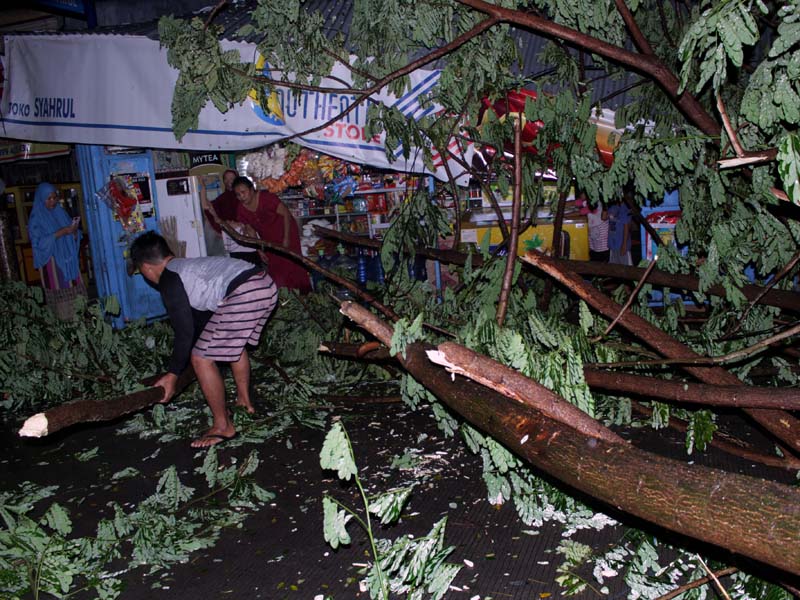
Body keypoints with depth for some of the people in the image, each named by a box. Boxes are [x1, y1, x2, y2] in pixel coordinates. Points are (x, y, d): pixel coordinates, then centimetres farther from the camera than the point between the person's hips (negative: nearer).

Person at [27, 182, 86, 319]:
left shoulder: (61, 212, 10)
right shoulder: (36, 219, -5)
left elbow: (74, 238, 10)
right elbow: (38, 243, -14)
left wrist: (74, 231, -13)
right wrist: (59, 233, -21)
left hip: (69, 260, 5)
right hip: (51, 263, -5)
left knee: (74, 290, 2)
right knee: (59, 295, -4)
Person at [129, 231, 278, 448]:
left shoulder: (168, 280, 5)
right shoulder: (188, 266, 31)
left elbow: (185, 332, 1)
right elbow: (200, 317, 45)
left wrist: (172, 375, 11)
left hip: (243, 296, -10)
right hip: (267, 284, 10)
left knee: (201, 359, 4)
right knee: (236, 342, 33)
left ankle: (223, 426, 15)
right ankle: (244, 400, 46)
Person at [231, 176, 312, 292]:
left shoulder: (266, 197, -24)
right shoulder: (241, 210, -8)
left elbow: (286, 213, -20)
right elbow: (251, 230, 2)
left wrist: (286, 238, -20)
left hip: (286, 232, -5)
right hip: (268, 240, 5)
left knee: (292, 264, -7)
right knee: (274, 268, 3)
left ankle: (304, 294, 2)